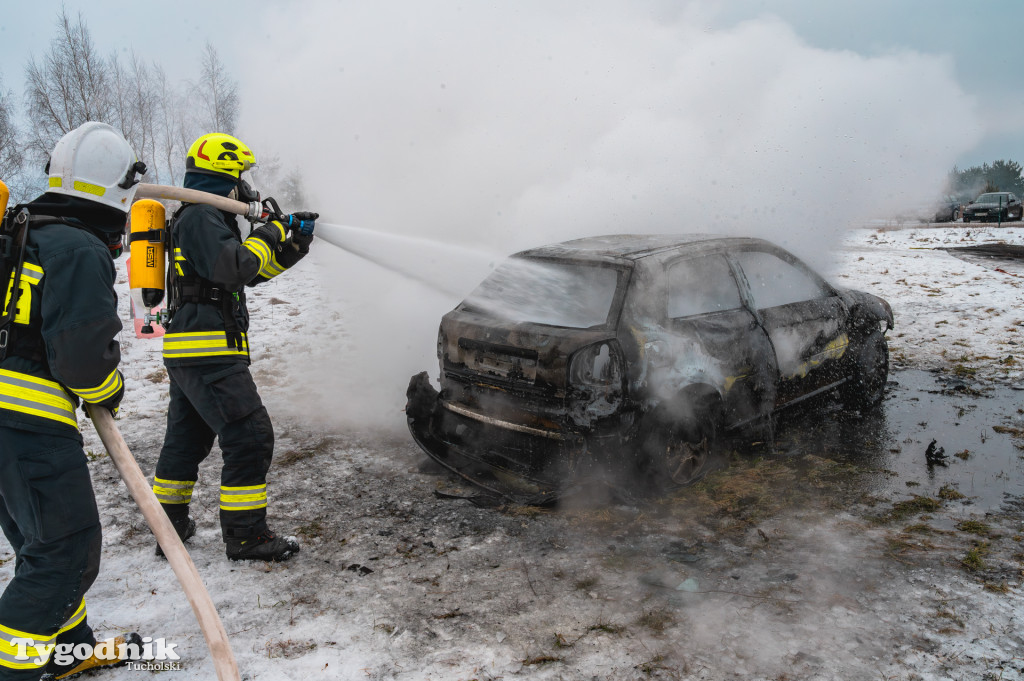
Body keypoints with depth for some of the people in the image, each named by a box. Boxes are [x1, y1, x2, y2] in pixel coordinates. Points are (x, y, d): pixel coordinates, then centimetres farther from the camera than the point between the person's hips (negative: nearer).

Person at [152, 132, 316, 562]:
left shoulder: (205, 218, 23)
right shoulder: (201, 217, -11)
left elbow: (254, 272, 24)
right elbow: (234, 267, -26)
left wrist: (295, 242, 13)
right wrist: (266, 235, -11)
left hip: (186, 355, 11)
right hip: (210, 353, -11)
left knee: (185, 441, 19)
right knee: (250, 438, -8)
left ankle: (170, 526, 31)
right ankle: (245, 537, -2)